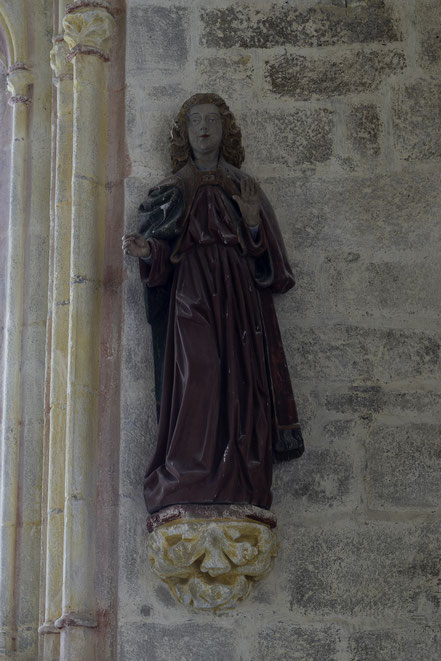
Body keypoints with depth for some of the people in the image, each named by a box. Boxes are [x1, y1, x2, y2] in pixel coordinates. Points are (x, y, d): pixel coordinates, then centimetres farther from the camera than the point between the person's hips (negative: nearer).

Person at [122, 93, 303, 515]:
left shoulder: (245, 191, 18)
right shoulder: (173, 191, 16)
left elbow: (264, 261, 9)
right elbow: (164, 258, 9)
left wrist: (254, 224, -10)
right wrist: (147, 252, -14)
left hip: (238, 300, 1)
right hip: (189, 299, -1)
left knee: (239, 387, -10)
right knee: (195, 380, -17)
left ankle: (239, 489, -13)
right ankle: (191, 482, -22)